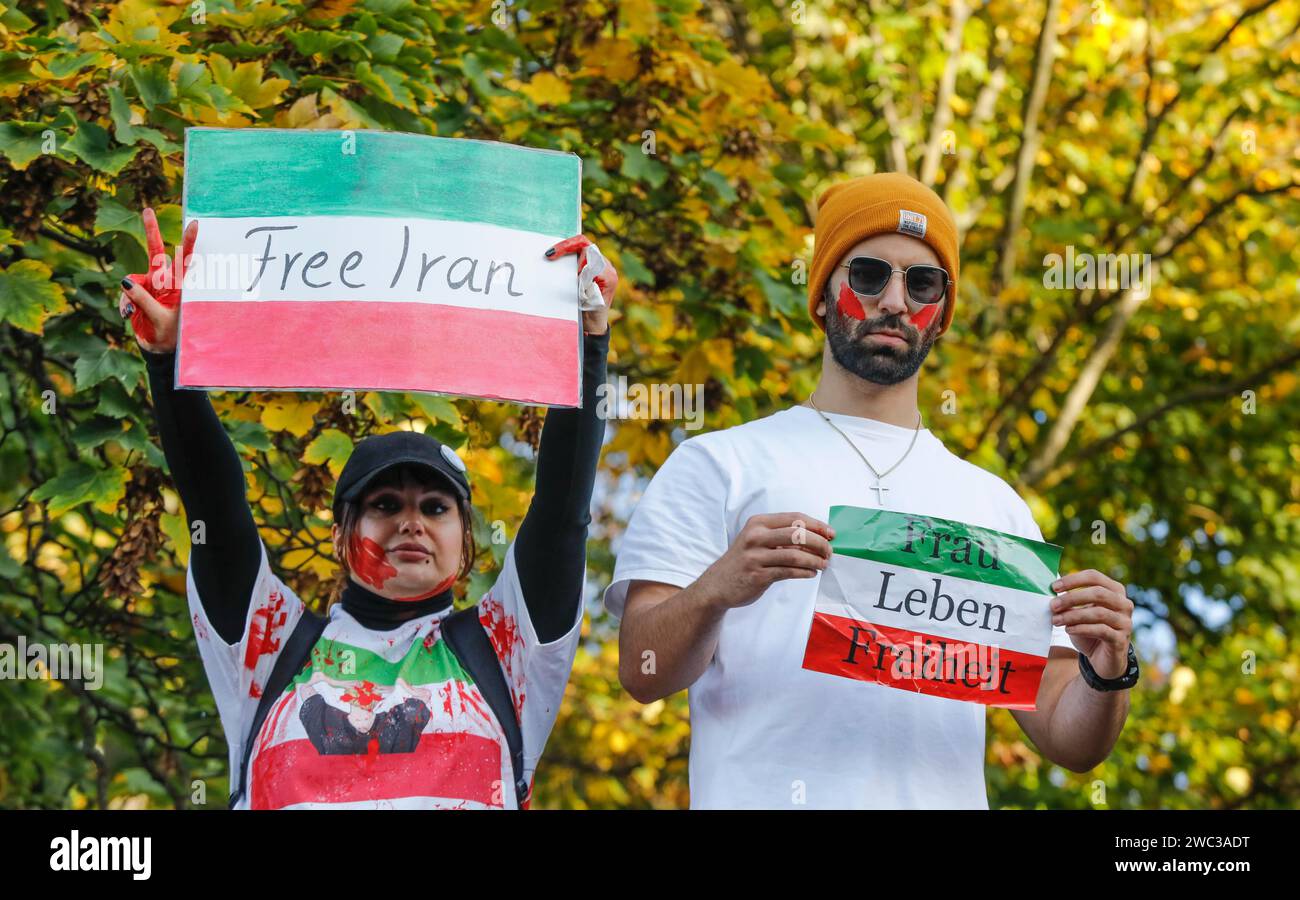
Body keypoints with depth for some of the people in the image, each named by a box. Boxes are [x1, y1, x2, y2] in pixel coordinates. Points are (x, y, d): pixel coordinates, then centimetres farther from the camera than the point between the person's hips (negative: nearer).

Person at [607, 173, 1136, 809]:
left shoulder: (993, 502, 19)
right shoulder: (719, 466, 10)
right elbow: (642, 674, -2)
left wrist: (1106, 676, -6)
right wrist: (716, 589, -20)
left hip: (945, 796, 3)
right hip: (766, 793, -3)